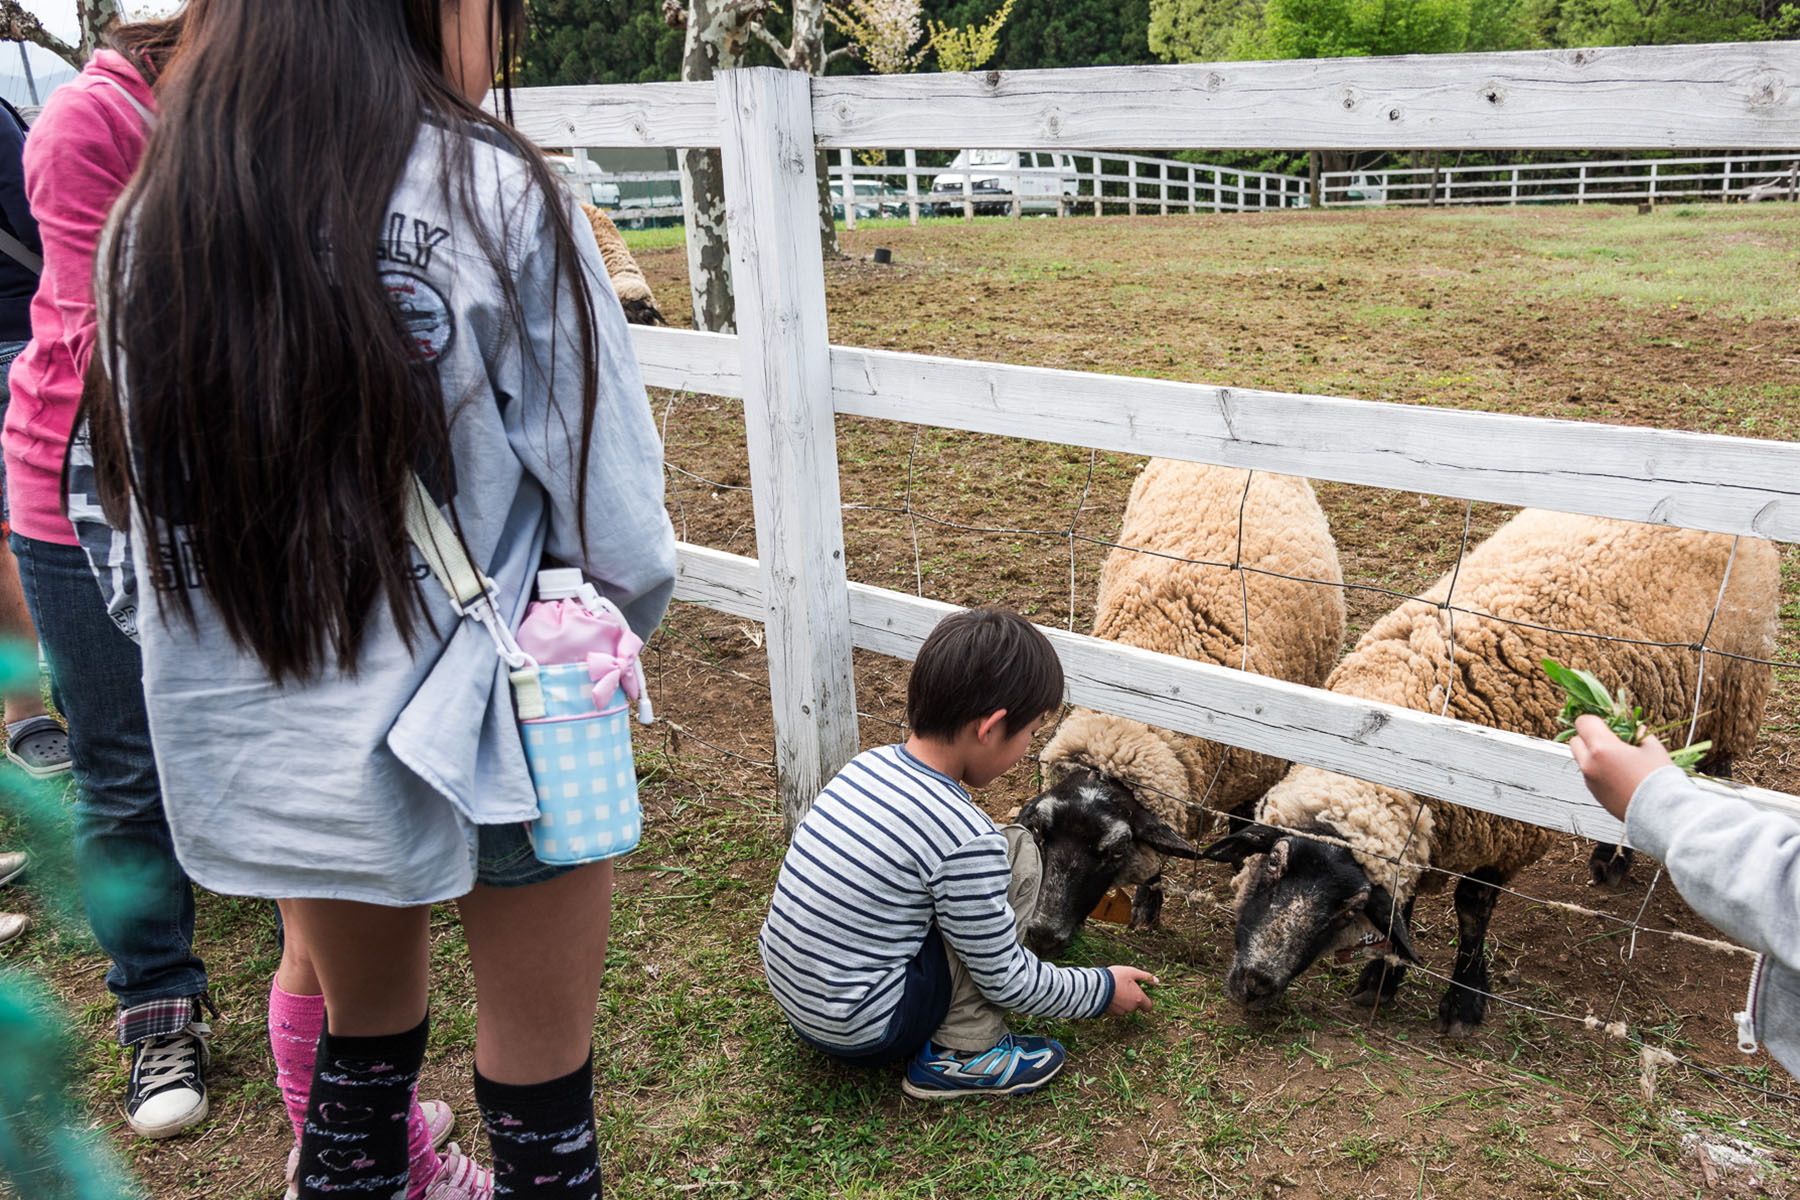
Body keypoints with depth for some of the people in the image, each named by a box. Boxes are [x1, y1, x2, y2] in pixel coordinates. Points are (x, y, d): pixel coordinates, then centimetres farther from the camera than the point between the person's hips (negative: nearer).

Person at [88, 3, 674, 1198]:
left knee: (362, 1040, 26)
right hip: (488, 735, -4)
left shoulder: (148, 220, -1)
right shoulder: (499, 200, -16)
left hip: (266, 747, 5)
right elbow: (619, 538, -15)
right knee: (540, 1083, 15)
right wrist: (617, 625, 5)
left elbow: (164, 516, 2)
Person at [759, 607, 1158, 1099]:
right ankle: (960, 1053, -2)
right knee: (1018, 850, -6)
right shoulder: (966, 839, -23)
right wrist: (1103, 990, 6)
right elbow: (1005, 980, -11)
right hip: (863, 1031, -8)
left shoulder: (867, 764, -2)